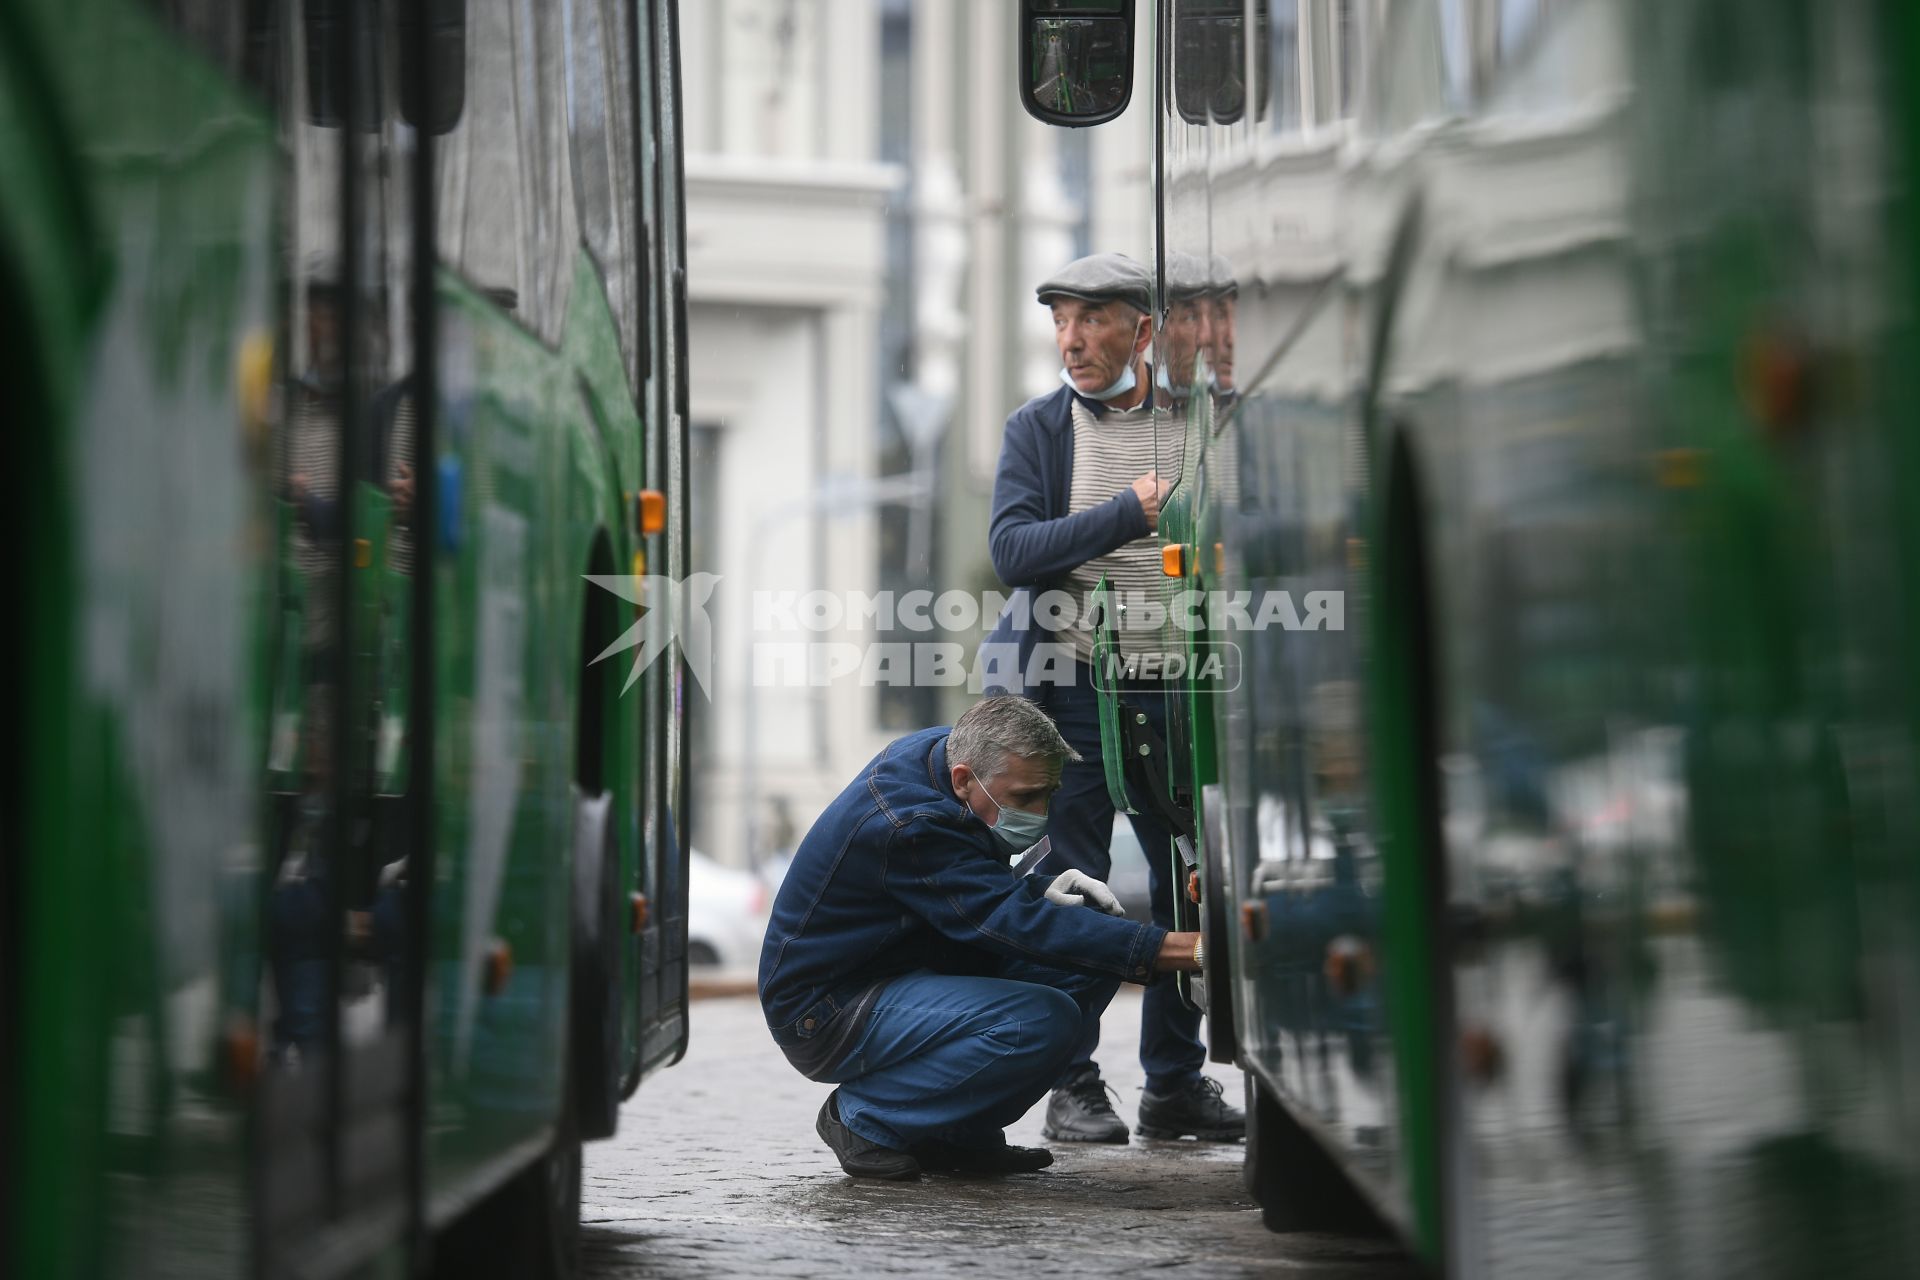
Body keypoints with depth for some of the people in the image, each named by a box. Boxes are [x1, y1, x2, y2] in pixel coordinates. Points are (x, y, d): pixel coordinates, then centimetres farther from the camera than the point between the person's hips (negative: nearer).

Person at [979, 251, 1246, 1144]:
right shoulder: (1037, 429, 5)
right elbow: (1011, 551, -9)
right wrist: (1131, 514, -15)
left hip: (1175, 691, 2)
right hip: (1073, 689, -2)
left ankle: (1176, 1083, 14)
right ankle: (1074, 1088, 7)